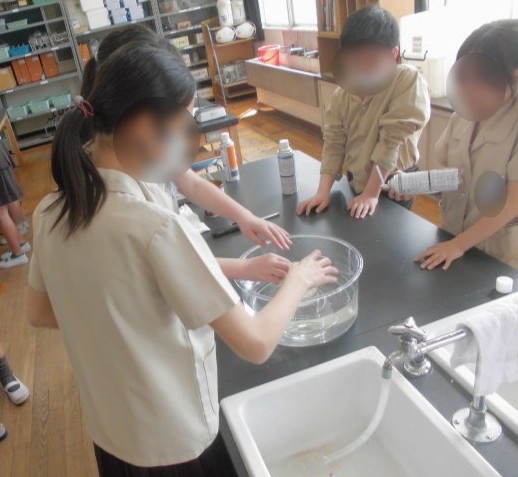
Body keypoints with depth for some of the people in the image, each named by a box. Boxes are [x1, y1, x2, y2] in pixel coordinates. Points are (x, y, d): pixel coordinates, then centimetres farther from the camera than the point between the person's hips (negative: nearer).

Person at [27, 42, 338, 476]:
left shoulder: (50, 213, -9)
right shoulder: (156, 227, -30)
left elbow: (40, 314, 7)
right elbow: (256, 344, -25)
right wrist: (300, 280, -7)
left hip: (108, 432, 6)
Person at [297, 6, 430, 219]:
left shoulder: (409, 81, -20)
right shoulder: (342, 93, -5)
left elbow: (392, 141, -24)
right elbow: (333, 142, -6)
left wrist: (371, 193, -24)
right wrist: (323, 191, -17)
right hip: (356, 183, 5)